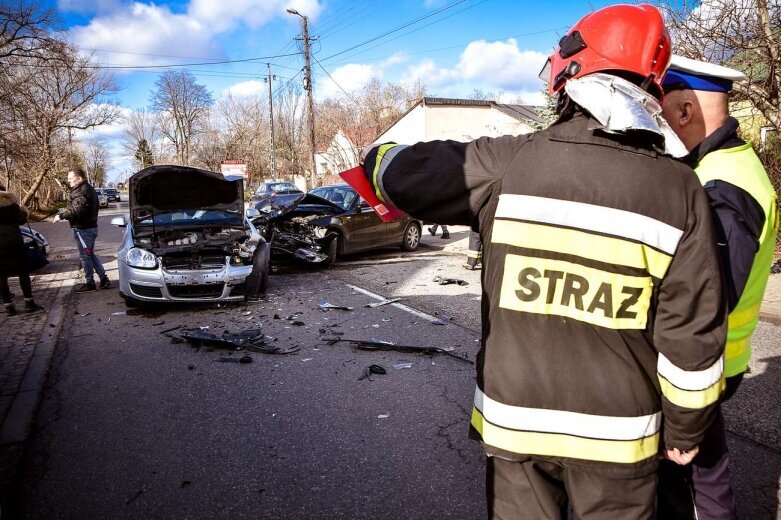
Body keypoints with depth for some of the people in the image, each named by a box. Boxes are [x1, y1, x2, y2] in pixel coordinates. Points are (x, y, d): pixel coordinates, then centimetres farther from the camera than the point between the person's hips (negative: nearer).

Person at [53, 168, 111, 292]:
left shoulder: (82, 191, -18)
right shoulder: (88, 188, 15)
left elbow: (76, 210, -28)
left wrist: (61, 215, -18)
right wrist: (66, 212, 13)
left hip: (83, 228, -10)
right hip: (90, 226, 10)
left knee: (85, 256, -1)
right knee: (90, 254, 16)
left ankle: (90, 283, 6)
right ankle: (104, 278, 15)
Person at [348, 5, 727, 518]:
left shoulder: (507, 164, -14)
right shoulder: (679, 189, -11)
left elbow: (405, 175, -3)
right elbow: (692, 331, -8)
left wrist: (378, 157, 22)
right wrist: (686, 428, 7)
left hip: (515, 418, 0)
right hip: (617, 433, 1)